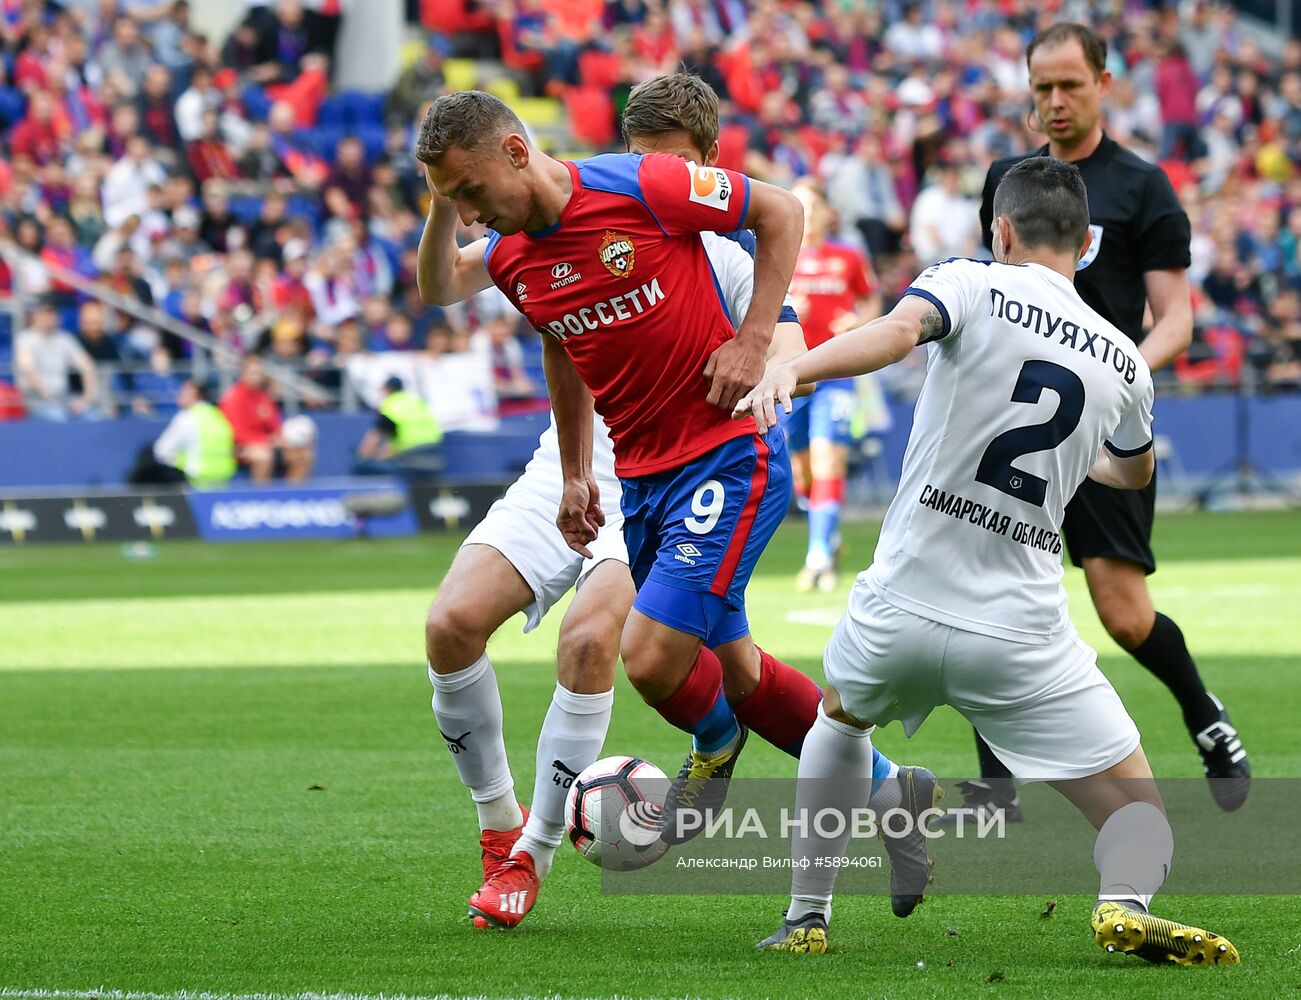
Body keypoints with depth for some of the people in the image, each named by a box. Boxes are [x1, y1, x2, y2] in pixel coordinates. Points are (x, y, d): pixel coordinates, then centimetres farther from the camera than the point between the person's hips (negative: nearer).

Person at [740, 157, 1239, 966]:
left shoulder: (974, 284, -1)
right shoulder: (1124, 362, 10)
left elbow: (899, 331, -25)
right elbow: (1136, 472, 32)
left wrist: (792, 369, -37)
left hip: (901, 609, 0)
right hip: (1021, 639, 0)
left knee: (839, 715, 34)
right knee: (1140, 814, 6)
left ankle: (807, 919, 31)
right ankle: (1126, 901, -29)